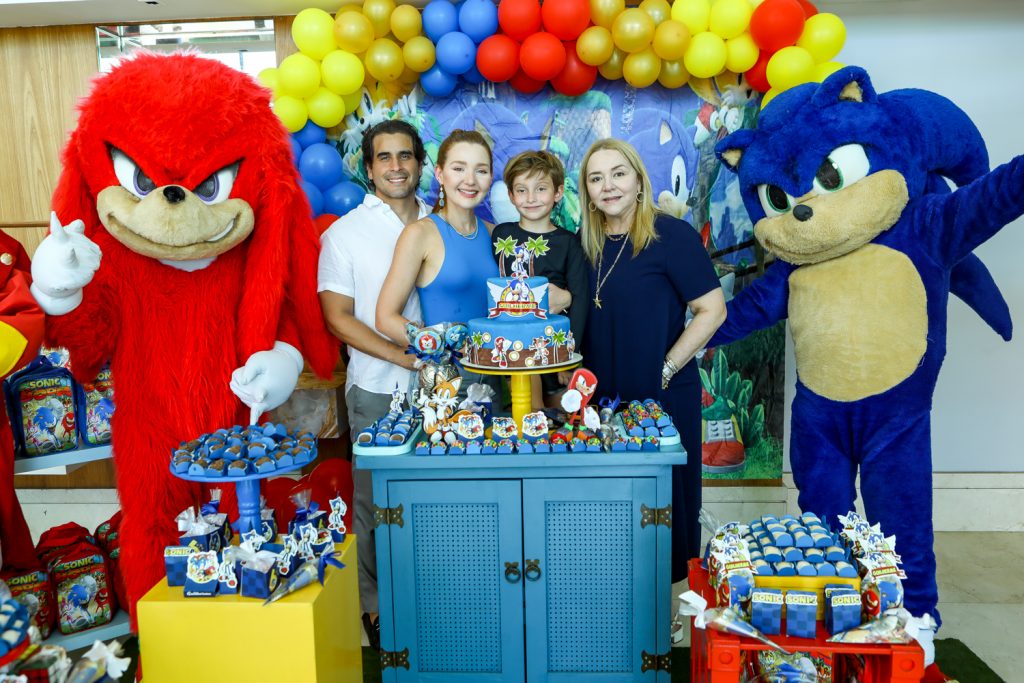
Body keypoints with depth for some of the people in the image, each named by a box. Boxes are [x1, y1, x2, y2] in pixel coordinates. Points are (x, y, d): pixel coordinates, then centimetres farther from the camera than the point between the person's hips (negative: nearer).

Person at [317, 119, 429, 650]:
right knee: (374, 501, 7)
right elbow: (338, 318, -6)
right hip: (376, 391, -3)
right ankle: (374, 604, 25)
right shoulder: (343, 234, -2)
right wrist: (405, 357, -14)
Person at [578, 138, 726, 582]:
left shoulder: (672, 235, -10)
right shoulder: (587, 242, 7)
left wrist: (667, 370, -14)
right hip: (602, 395, 5)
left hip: (662, 396, -5)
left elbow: (712, 310, -13)